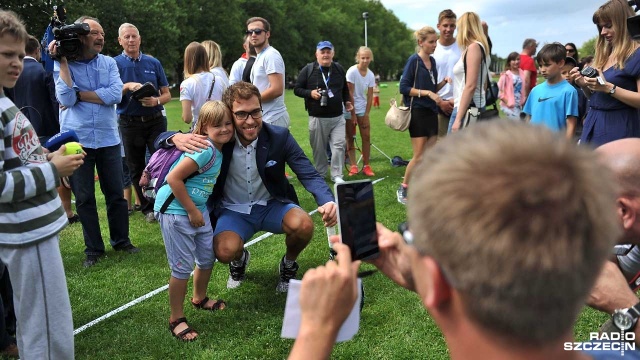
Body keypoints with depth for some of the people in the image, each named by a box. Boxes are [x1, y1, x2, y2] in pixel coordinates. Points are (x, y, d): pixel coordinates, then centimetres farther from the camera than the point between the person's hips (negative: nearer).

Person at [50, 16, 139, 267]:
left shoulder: (109, 63, 4)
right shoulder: (63, 66, 0)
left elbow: (116, 95, -11)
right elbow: (66, 99, -16)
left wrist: (79, 94, -11)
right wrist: (63, 61, -14)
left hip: (108, 140, 1)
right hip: (77, 141, -1)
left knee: (116, 194, 8)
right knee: (84, 197, 6)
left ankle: (121, 240, 24)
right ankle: (93, 248, 18)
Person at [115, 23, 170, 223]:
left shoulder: (153, 63, 7)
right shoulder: (114, 64, 1)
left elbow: (167, 94, 8)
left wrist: (156, 101, -13)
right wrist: (127, 86, -22)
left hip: (155, 121, 1)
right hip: (129, 123, 0)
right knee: (136, 169, 8)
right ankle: (147, 208, 21)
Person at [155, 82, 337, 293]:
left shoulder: (279, 137, -14)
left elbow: (309, 175, -14)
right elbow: (161, 140, -11)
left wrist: (327, 201, -36)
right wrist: (177, 138, -38)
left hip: (271, 205, 1)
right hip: (232, 210, 0)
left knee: (304, 225, -29)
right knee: (224, 251, -29)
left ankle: (288, 264, 8)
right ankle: (240, 259, 13)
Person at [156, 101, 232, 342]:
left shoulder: (218, 150, 5)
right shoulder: (205, 150, -23)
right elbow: (174, 178, -26)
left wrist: (198, 211, 14)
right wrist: (192, 211, -20)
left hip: (198, 209, 9)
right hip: (176, 211, -9)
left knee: (208, 257, 19)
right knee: (182, 267, -1)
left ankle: (200, 299, 44)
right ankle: (176, 320, 16)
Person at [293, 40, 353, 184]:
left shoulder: (339, 69, 11)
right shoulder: (308, 69, -1)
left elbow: (345, 89, 25)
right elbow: (297, 89, 2)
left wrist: (347, 101, 9)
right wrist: (310, 93, -15)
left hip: (337, 117, 3)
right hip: (317, 118, -2)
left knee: (339, 145, -7)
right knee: (319, 148, 6)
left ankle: (336, 175, 3)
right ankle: (320, 174, 22)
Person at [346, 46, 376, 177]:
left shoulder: (371, 75, -1)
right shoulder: (352, 71, -15)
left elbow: (370, 96, 1)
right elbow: (350, 94, -15)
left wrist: (366, 114, -6)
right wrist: (353, 114, -16)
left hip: (362, 109, 4)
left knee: (366, 137, 1)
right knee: (350, 138, 0)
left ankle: (366, 166, 9)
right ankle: (353, 166, 4)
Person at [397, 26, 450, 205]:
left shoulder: (432, 61, 12)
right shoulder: (414, 60, -8)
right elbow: (404, 87, -13)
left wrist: (443, 82, 1)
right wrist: (427, 93, -19)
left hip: (431, 112, 7)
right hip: (417, 112, -7)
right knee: (419, 156, -6)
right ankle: (403, 189, 11)